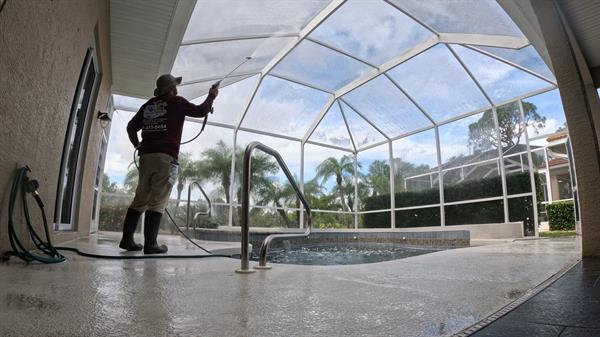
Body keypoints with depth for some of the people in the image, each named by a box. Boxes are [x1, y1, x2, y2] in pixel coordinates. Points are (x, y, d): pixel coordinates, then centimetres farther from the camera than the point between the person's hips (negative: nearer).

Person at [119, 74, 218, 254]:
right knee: (158, 201, -7)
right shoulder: (176, 101, 3)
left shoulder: (148, 104, 19)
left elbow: (131, 126, 21)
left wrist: (136, 144, 36)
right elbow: (200, 111, 6)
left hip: (146, 156, 6)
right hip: (166, 157, -6)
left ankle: (127, 239, 11)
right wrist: (211, 96, 20)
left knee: (140, 199, 10)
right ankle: (150, 244, -6)